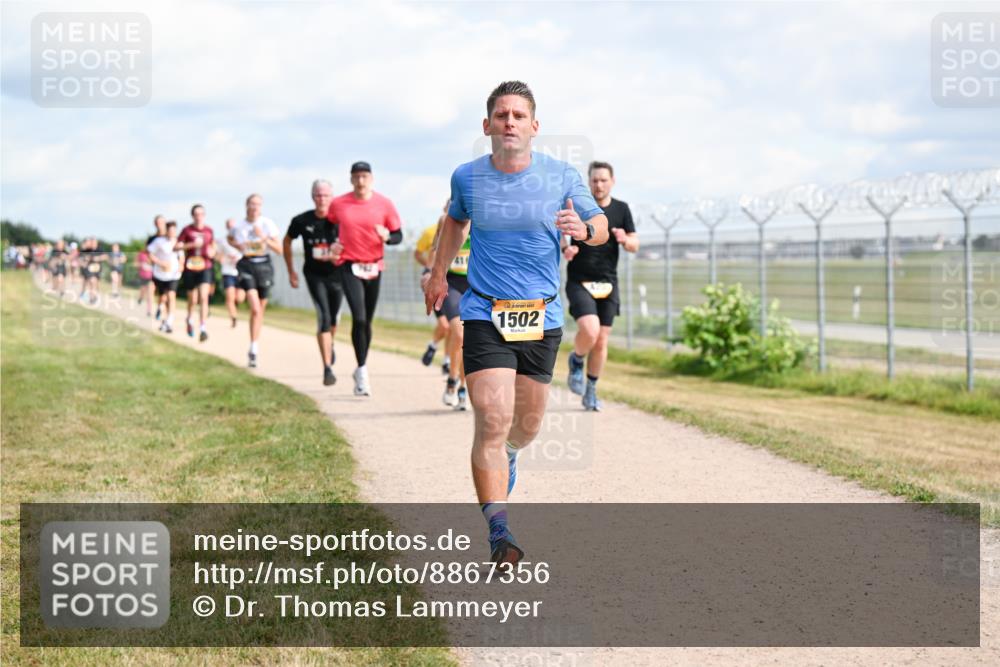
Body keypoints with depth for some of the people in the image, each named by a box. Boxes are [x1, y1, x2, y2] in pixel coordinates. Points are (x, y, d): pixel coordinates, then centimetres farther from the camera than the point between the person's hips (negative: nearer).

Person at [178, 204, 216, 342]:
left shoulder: (209, 230, 5)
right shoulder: (187, 230, -2)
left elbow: (213, 245, 19)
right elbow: (177, 246, -5)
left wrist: (212, 251, -3)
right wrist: (192, 244, -18)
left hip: (205, 268, 0)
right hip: (190, 268, 0)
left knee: (204, 297, -16)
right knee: (192, 300, 11)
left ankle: (203, 329, -19)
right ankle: (190, 319, 43)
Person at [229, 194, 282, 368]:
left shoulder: (268, 224, -3)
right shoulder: (238, 227, -1)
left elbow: (279, 250, -4)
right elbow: (230, 239, 23)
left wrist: (264, 238, -17)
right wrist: (237, 245, 2)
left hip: (264, 265, 2)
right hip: (247, 266, -2)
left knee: (260, 309, 11)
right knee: (255, 309, -18)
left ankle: (255, 346, 29)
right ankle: (253, 349, -15)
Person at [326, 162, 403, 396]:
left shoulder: (384, 204, 0)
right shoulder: (338, 204, -1)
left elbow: (398, 235, 4)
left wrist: (387, 236, -18)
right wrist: (333, 244, -1)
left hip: (374, 267, 2)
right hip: (349, 266, -2)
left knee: (367, 321, 12)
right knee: (359, 318, -17)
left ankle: (361, 370, 28)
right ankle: (362, 371, -12)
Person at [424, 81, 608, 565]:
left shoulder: (562, 177, -2)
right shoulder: (467, 177, 0)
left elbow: (601, 226, 8)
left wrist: (583, 228, -16)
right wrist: (439, 273, 28)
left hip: (542, 318, 2)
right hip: (485, 315, -2)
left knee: (527, 424, 15)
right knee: (493, 420, -17)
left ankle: (506, 457, 53)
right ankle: (498, 534, -16)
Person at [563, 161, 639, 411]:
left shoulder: (621, 209, 6)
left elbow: (635, 245, 8)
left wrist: (625, 240, -15)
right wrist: (565, 247, -15)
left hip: (608, 283, 3)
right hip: (579, 281, -3)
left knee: (601, 341, 4)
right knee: (589, 330, -23)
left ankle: (591, 392, 20)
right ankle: (576, 360, 10)